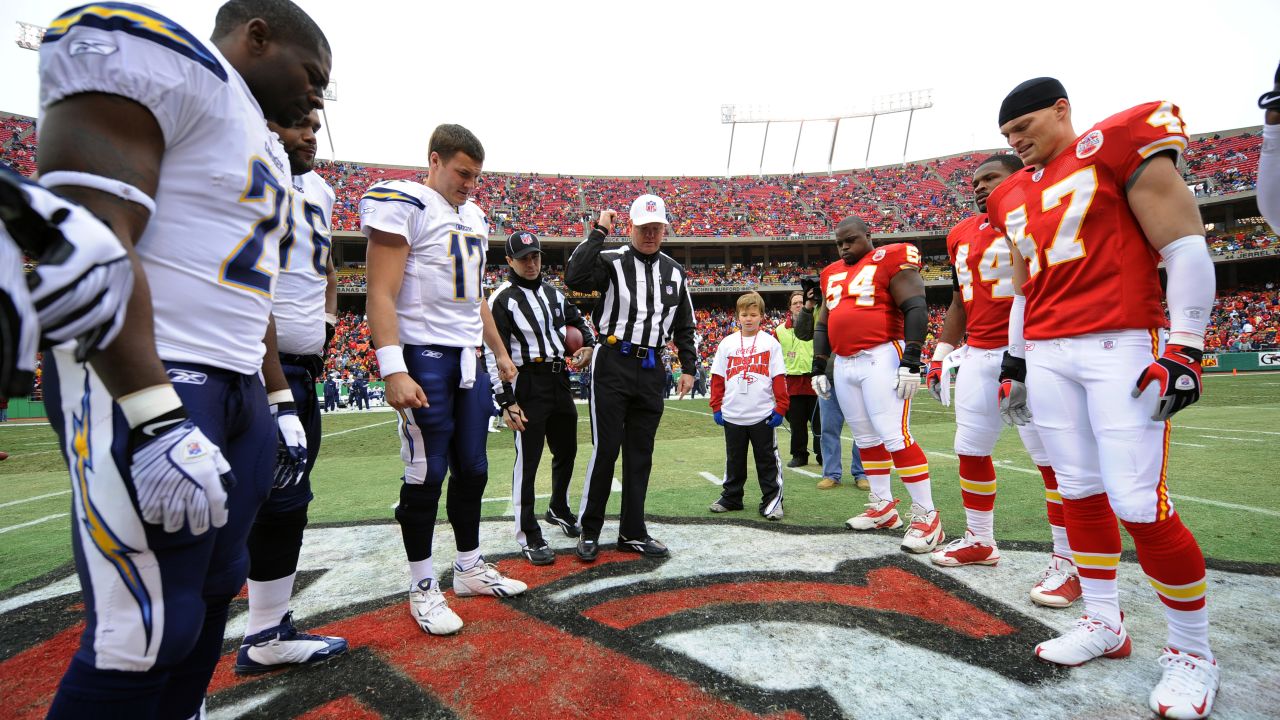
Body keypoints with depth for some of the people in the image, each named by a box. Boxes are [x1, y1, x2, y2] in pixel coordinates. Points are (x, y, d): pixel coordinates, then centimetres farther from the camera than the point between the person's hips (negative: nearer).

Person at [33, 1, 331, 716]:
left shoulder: (271, 156, 21)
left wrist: (281, 403, 24)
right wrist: (158, 423, -25)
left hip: (241, 389, 9)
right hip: (140, 386, -9)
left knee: (211, 595, 15)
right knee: (146, 631, -3)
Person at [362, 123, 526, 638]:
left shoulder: (474, 218, 17)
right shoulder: (403, 205, -7)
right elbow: (381, 295, -14)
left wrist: (501, 353, 24)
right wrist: (393, 371, -23)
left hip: (469, 359, 7)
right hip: (425, 358, -7)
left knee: (472, 469, 11)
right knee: (427, 475, 0)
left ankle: (470, 568, 27)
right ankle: (423, 588, 16)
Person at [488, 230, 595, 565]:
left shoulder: (554, 293, 13)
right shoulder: (502, 299, -7)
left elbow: (579, 321, 27)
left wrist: (588, 346, 5)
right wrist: (506, 402, -16)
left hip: (560, 382, 7)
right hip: (528, 385, -7)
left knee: (567, 450, 17)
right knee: (528, 459, -3)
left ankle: (559, 510, 39)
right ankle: (528, 535, 9)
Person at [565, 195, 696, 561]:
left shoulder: (675, 272, 13)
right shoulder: (611, 260, -3)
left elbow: (684, 326, 17)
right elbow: (574, 279, -23)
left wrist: (689, 368, 11)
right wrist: (598, 232, -17)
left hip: (651, 370, 5)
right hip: (613, 365, -5)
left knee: (640, 454, 9)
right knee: (605, 449, -2)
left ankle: (632, 533, 20)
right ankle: (589, 530, 14)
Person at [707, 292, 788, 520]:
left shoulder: (770, 343, 0)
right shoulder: (727, 343, 6)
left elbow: (779, 378, -2)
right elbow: (717, 378, 7)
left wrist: (780, 408, -7)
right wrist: (716, 407, 3)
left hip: (763, 415, -2)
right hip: (732, 415, 3)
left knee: (768, 460, 5)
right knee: (734, 460, 15)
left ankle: (772, 501, 14)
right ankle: (731, 498, 28)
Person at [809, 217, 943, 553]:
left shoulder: (890, 260, -2)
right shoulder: (833, 273, 19)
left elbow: (916, 309, -10)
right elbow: (822, 325, 23)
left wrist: (911, 362, -17)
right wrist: (818, 368, 18)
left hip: (881, 358, -7)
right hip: (844, 365, 7)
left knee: (895, 437, -11)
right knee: (866, 438, 11)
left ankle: (926, 515, -2)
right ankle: (883, 507, 21)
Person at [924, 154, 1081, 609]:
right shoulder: (962, 235, 16)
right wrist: (940, 356, 18)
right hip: (977, 356, 7)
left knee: (1052, 457, -5)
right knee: (970, 450, 11)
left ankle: (1069, 562, 8)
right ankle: (979, 541, 26)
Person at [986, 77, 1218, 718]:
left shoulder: (1120, 147, 0)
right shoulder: (1013, 197, 18)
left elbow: (1185, 247, -5)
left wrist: (1184, 349, -12)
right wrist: (1015, 362, 20)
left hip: (1119, 346, -6)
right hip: (1046, 353, 6)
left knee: (1140, 505, -8)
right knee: (1079, 492, 8)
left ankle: (1192, 652, 12)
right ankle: (1103, 623, 23)